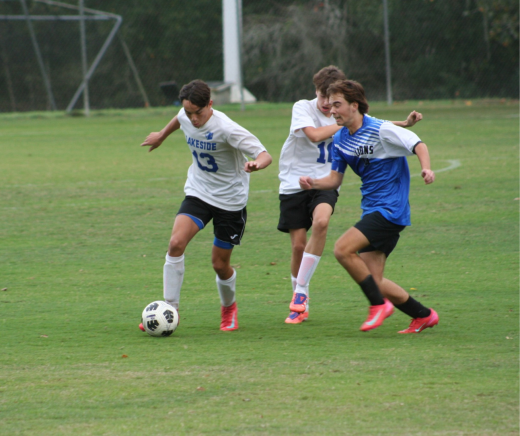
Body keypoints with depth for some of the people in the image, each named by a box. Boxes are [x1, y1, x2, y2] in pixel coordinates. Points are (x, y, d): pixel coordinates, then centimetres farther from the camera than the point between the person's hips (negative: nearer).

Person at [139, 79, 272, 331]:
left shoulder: (226, 129, -26)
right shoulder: (186, 118, -7)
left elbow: (264, 155, -30)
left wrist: (257, 164, -53)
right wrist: (162, 136, 38)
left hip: (230, 199, -4)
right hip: (198, 193, 4)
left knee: (220, 264, 3)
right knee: (176, 242, -19)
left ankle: (229, 308, 36)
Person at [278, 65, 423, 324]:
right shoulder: (303, 108, -7)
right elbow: (314, 135, -24)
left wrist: (404, 124, 1)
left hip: (323, 183, 2)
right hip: (294, 184, -2)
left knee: (321, 221, -29)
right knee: (298, 245, -4)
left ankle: (301, 291, -20)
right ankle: (301, 306, 17)